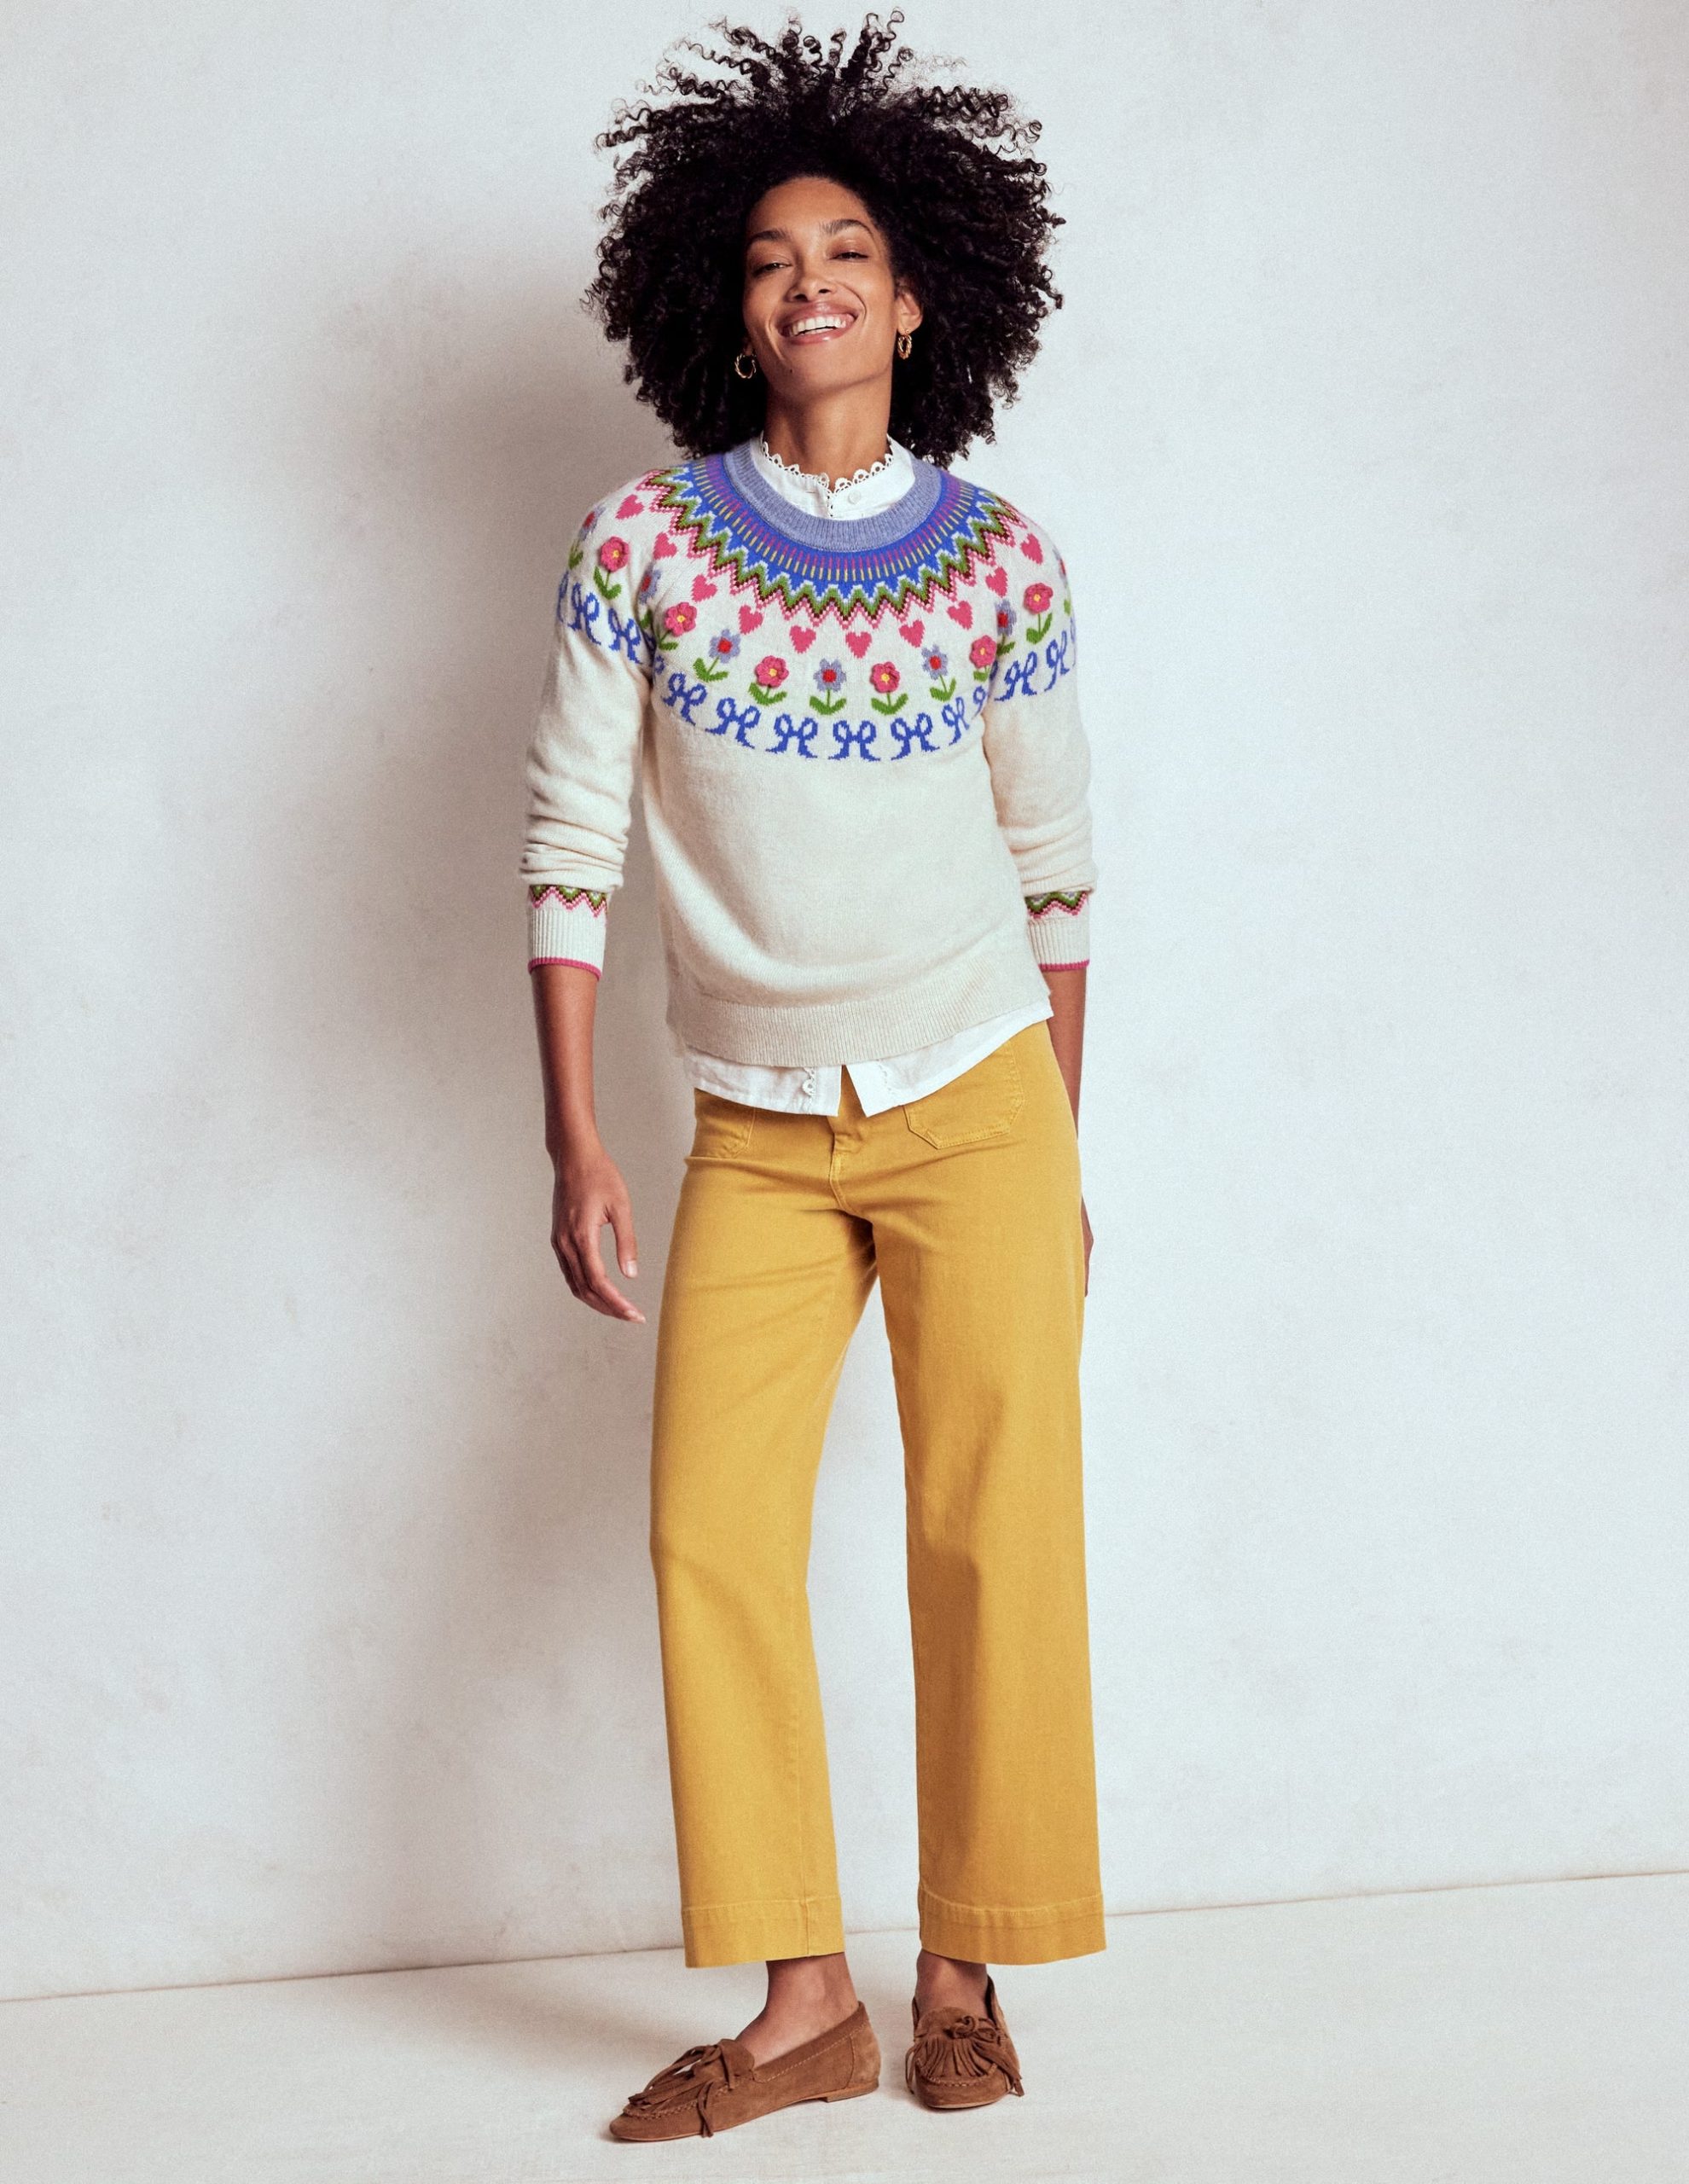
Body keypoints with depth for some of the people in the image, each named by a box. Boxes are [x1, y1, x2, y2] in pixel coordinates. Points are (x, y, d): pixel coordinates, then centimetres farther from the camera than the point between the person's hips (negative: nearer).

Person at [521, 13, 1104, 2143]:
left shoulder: (1003, 564, 0)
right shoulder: (644, 542, -2)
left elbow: (1054, 871, 8)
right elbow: (568, 847, -1)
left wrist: (1056, 1167, 9)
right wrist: (576, 1144, -6)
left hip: (977, 1105, 0)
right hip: (757, 1139, 1)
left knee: (993, 1531, -3)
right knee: (711, 1531, -4)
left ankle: (964, 1973, 13)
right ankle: (803, 2001, 7)